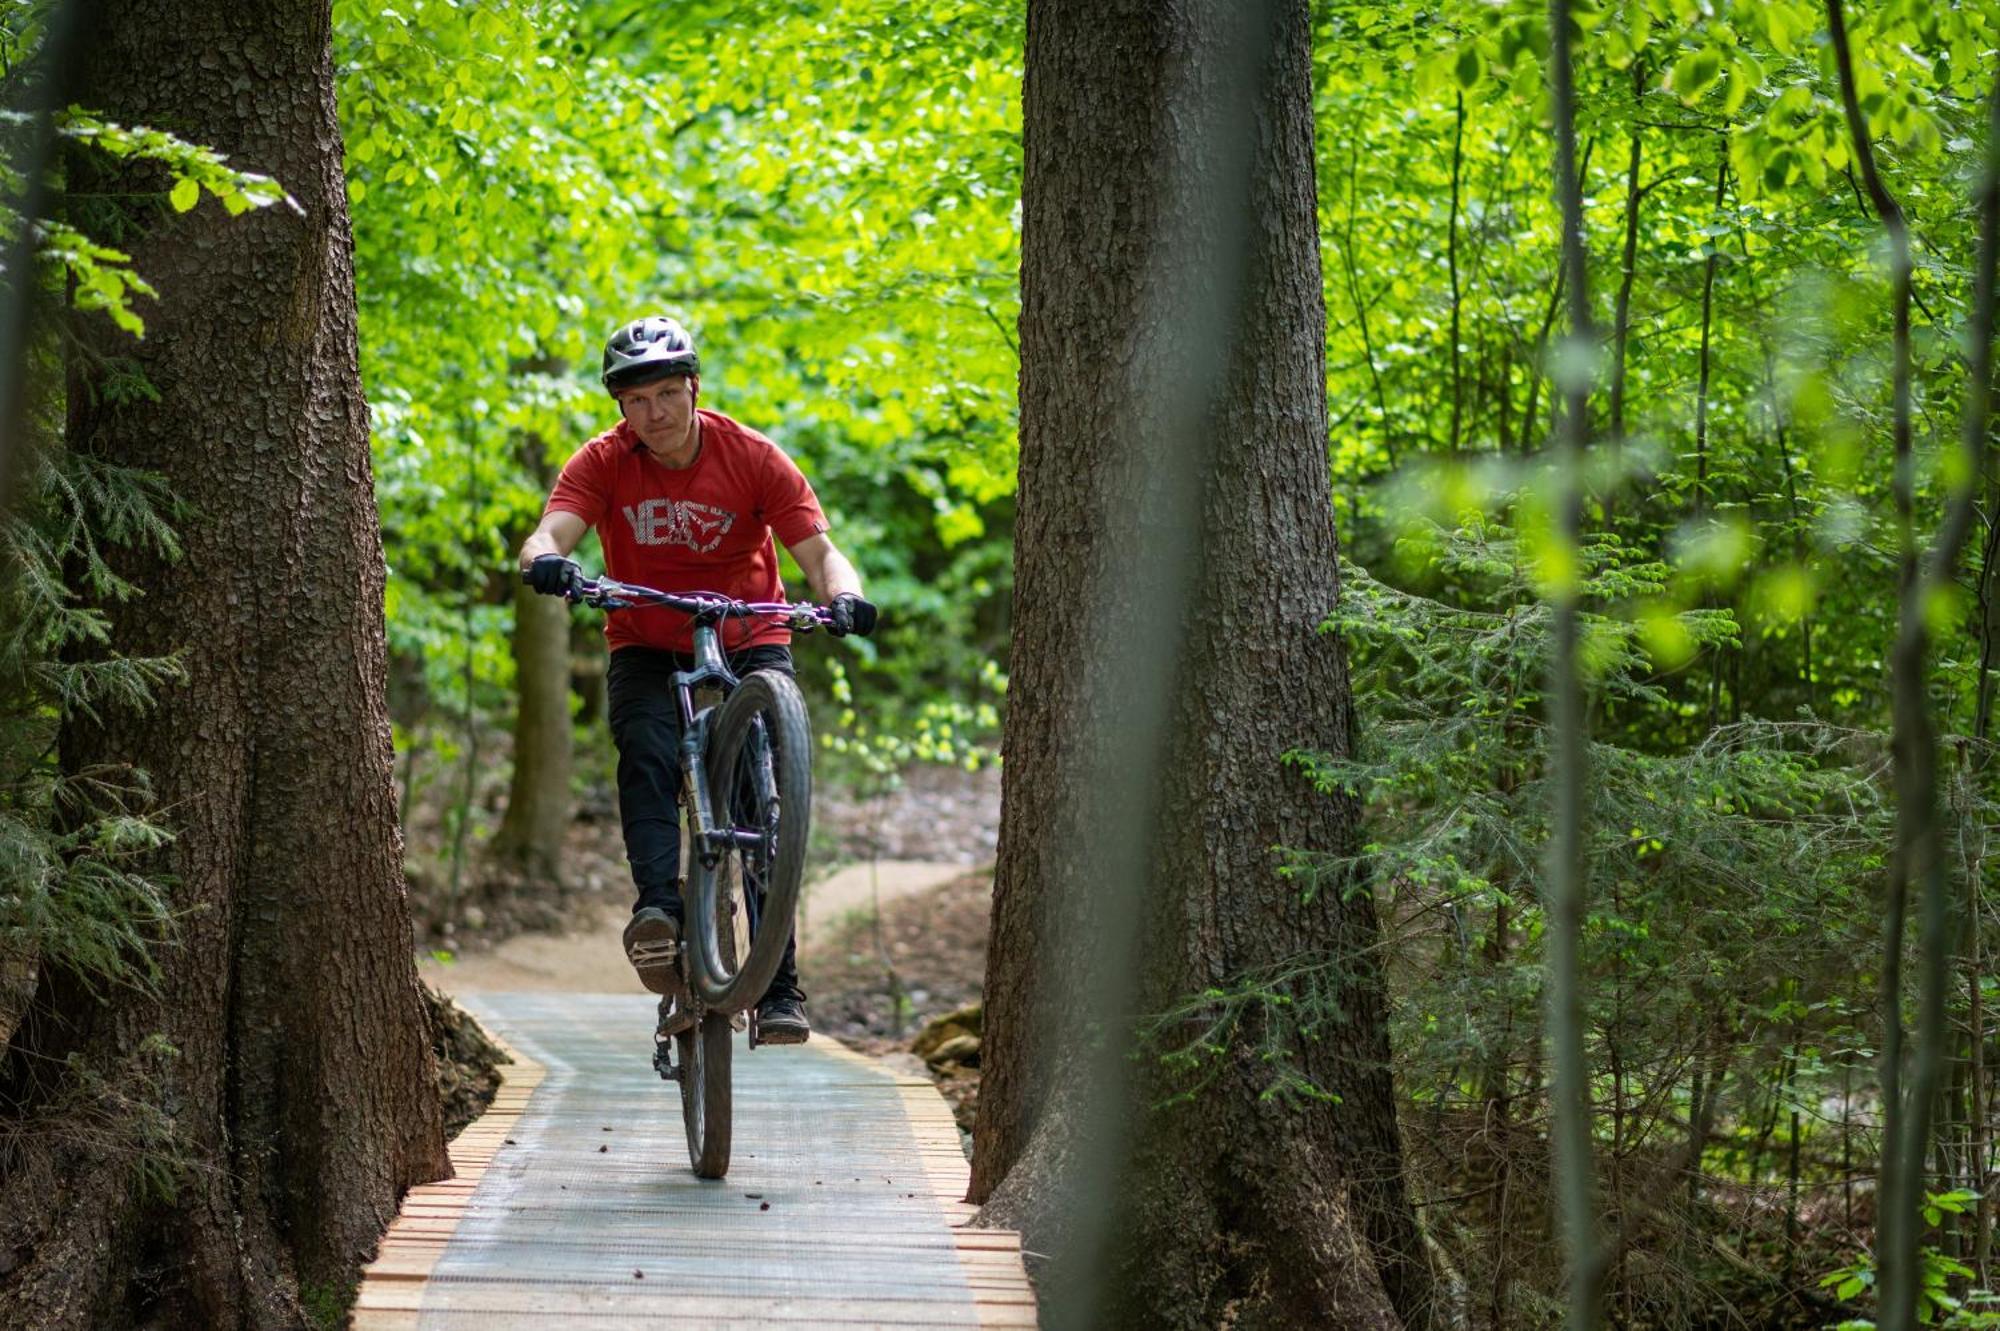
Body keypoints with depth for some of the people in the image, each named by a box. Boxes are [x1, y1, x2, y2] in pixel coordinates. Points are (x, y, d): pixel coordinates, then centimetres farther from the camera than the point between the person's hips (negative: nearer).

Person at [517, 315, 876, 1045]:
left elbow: (818, 548, -19)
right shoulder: (603, 463, -12)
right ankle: (658, 910, -42)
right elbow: (548, 535, -26)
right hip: (648, 647, 1)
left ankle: (780, 983, -15)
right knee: (646, 755, -30)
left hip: (748, 637, -1)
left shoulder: (754, 457, -14)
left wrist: (843, 594, -42)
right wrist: (547, 561, -51)